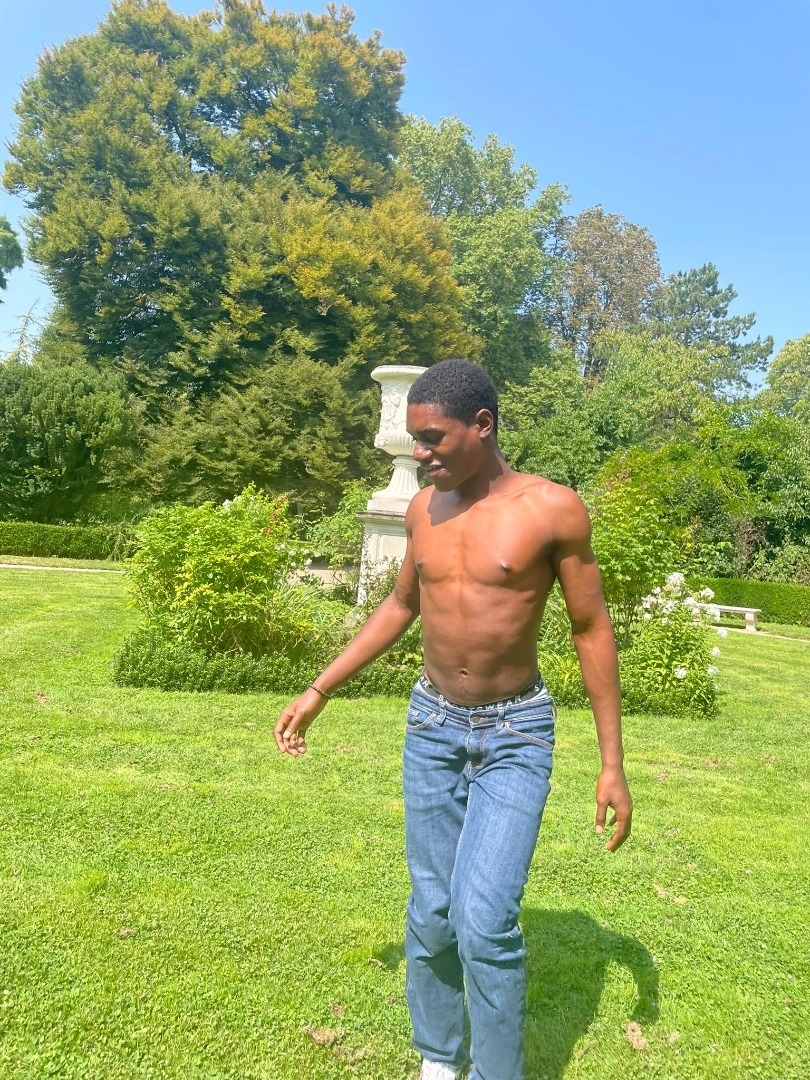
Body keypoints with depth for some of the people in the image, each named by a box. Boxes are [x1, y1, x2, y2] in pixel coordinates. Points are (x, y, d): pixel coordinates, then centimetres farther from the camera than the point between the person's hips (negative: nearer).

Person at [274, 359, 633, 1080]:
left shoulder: (553, 508, -13)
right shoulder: (424, 508, 0)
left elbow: (592, 630, -6)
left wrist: (613, 764, -5)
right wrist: (320, 690, 13)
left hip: (515, 735, -4)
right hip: (432, 725, 4)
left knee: (484, 922, -11)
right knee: (431, 916, 11)